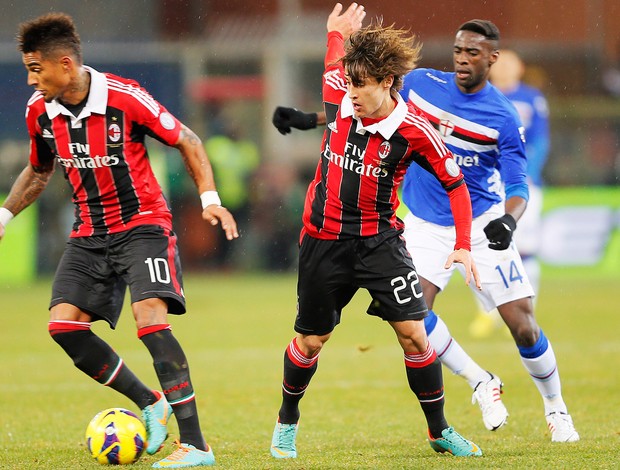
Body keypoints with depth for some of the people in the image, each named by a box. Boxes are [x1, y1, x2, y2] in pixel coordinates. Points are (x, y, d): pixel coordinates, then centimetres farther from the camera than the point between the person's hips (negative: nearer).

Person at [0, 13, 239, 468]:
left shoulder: (124, 98, -19)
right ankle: (151, 404, 8)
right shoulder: (40, 111, -2)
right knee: (63, 323, -10)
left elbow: (187, 141, -7)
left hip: (143, 224, -6)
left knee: (150, 316, -25)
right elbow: (39, 170, 19)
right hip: (89, 234, 6)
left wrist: (210, 198, -16)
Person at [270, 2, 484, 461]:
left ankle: (440, 432, 5)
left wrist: (463, 246, -8)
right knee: (310, 341, 9)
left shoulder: (413, 131, -16)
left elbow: (455, 183, -4)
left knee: (414, 333, -10)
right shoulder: (338, 97, -8)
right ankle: (287, 424, 32)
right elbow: (332, 67, 21)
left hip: (379, 241, -2)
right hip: (324, 241, 2)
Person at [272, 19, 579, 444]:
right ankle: (482, 384, 2)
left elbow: (518, 186, -15)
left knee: (523, 326, -7)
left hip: (482, 223, -3)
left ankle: (555, 407, 19)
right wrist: (310, 119, 7)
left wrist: (508, 221, -36)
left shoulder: (504, 118, -14)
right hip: (426, 227, 3)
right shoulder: (420, 84, -4)